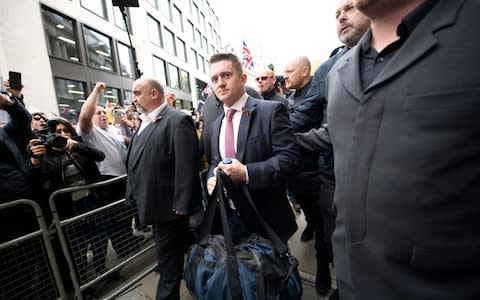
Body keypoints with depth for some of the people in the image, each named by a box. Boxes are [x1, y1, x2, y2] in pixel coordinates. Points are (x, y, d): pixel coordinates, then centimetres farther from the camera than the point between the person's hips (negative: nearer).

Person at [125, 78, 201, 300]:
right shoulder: (146, 123, 12)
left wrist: (182, 205, -22)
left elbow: (186, 166, -23)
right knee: (168, 256, 27)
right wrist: (135, 195, 17)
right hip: (155, 204, 9)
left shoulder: (178, 120, -18)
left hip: (169, 206, -9)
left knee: (168, 260, 9)